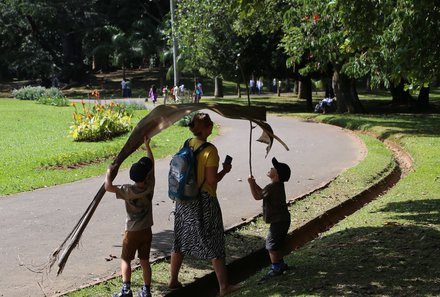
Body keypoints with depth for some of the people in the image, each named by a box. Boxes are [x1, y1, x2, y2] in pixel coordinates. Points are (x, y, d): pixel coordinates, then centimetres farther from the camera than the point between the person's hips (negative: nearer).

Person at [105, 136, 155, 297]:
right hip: (147, 230, 4)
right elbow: (152, 163, 3)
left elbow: (107, 186, -28)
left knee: (125, 260, 9)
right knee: (145, 261, 11)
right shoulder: (149, 186, -9)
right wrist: (147, 145, 11)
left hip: (132, 232, -4)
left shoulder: (129, 191, -21)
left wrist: (109, 171, -11)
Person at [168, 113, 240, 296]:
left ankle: (173, 280, 27)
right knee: (214, 243, 4)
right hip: (204, 200, -6)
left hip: (185, 198, 6)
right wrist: (225, 171, -3)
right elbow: (212, 180, -19)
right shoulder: (210, 150, -20)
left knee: (181, 239, 18)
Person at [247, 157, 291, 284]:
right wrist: (254, 183, 8)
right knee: (275, 244, 21)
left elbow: (257, 196, -15)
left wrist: (251, 184, -8)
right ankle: (281, 264, 31)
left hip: (278, 221, -10)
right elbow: (262, 192, 19)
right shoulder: (278, 185, 7)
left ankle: (276, 268, 3)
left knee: (271, 245, -3)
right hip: (282, 219, 10)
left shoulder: (272, 187, -23)